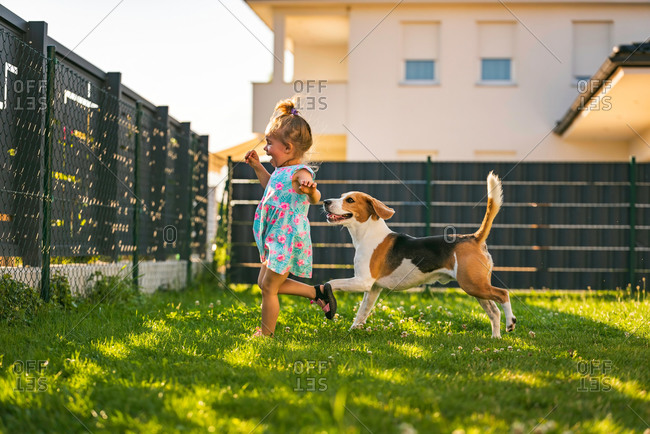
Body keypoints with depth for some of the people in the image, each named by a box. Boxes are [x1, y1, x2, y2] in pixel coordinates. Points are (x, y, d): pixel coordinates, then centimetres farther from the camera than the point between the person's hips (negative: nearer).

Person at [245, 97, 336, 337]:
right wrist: (257, 167, 27)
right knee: (265, 283, 18)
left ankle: (266, 333, 14)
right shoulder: (282, 170, 9)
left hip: (287, 238, -10)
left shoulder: (300, 173, -20)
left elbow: (315, 199, -35)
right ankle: (318, 292, 24)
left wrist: (311, 190, -57)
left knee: (269, 287, -1)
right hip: (275, 237, 10)